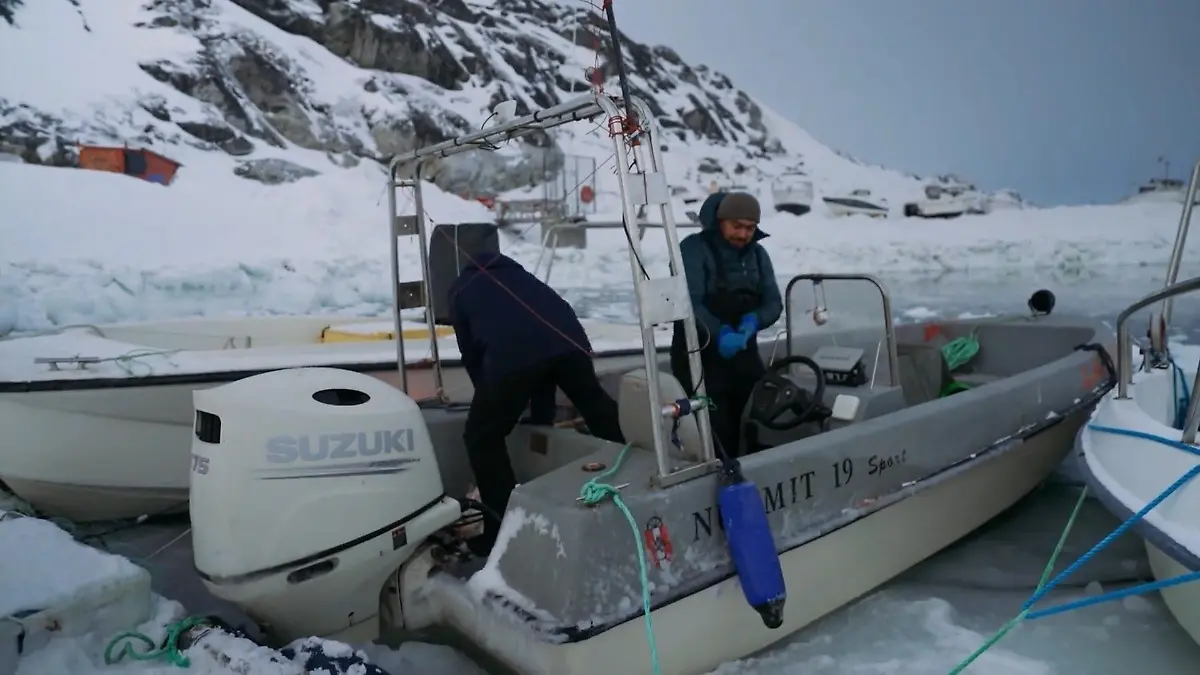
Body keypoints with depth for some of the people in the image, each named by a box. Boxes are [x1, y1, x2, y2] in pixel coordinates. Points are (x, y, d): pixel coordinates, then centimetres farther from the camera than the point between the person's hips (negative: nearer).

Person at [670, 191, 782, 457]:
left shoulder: (757, 254, 11)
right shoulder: (694, 248, -10)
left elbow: (773, 302, 6)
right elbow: (688, 302, -21)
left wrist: (755, 320, -17)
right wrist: (718, 333, -36)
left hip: (744, 355, 7)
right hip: (700, 357, -6)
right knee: (717, 435, -8)